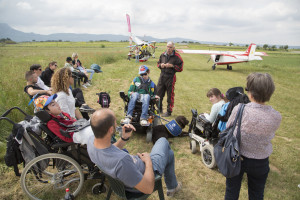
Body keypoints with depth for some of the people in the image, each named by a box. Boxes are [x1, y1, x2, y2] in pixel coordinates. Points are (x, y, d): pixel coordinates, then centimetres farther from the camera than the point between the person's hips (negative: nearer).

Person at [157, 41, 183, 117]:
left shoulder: (177, 56, -7)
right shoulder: (163, 54, 8)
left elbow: (180, 68, -6)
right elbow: (158, 63, 21)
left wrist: (172, 66, -17)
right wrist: (161, 65, -1)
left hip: (170, 77, -5)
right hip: (162, 76, 5)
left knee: (170, 95, 4)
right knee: (159, 93, 10)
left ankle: (169, 111, 18)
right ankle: (159, 109, 29)